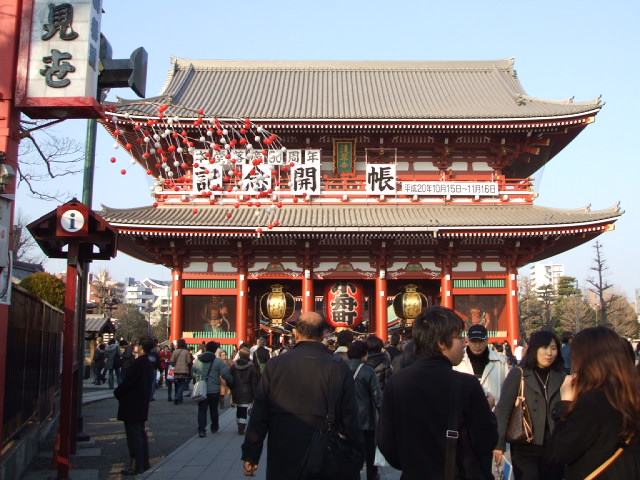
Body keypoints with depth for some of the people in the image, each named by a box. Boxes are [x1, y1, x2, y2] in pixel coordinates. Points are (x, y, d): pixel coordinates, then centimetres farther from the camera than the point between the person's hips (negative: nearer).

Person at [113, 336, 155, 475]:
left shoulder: (139, 363, -20)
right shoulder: (148, 363, 10)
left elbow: (128, 382, -20)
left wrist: (117, 392, -3)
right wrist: (120, 391, 16)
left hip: (132, 405, -10)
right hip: (142, 405, 10)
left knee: (134, 435, -3)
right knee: (141, 433, 16)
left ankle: (136, 466, 1)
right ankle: (144, 463, 24)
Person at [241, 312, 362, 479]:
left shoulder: (275, 365, -7)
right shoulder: (340, 369, -9)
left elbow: (258, 415, -5)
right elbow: (350, 422, -8)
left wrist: (250, 455, 5)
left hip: (281, 466, 1)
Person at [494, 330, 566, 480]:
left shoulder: (560, 376, 7)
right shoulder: (517, 374, -5)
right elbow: (503, 409, -9)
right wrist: (499, 443, -14)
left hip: (554, 447, 4)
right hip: (524, 447, -4)